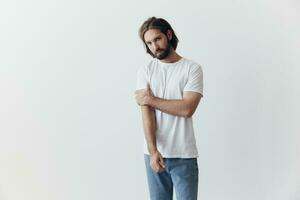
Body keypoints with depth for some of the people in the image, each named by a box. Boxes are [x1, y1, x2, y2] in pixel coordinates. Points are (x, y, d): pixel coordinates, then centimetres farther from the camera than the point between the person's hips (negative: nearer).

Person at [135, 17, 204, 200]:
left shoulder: (192, 68, -3)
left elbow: (187, 109, -16)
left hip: (184, 156, -2)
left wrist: (151, 99, -8)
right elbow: (146, 112, -6)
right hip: (154, 153, 3)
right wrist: (153, 150, -17)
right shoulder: (145, 71, 4)